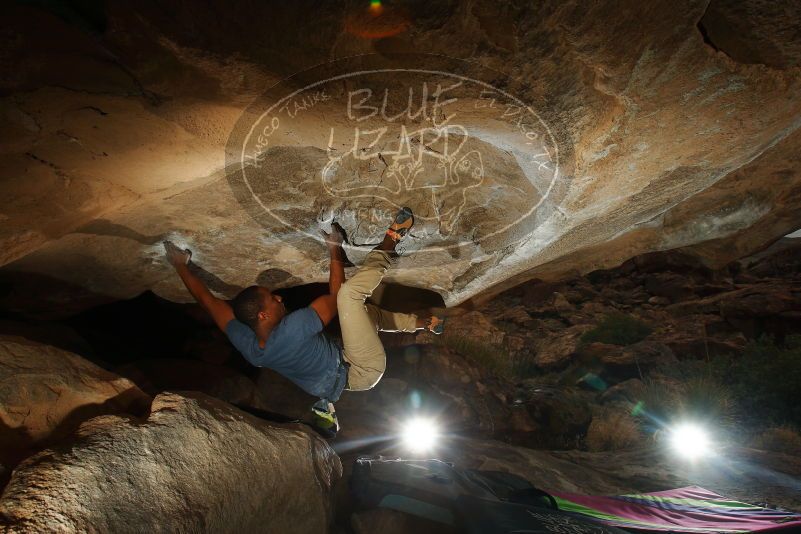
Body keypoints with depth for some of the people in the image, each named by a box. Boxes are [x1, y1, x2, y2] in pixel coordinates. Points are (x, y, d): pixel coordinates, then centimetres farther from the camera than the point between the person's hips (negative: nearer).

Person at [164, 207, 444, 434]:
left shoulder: (248, 346, -12)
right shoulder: (290, 330, -34)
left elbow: (209, 300, -2)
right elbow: (334, 296, -25)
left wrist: (180, 264, 5)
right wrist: (335, 251, -16)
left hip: (345, 375, 9)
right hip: (364, 370, -9)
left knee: (363, 311, 26)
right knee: (350, 293, -23)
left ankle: (425, 323, 33)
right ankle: (390, 241, -5)